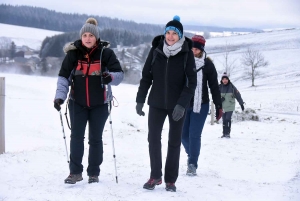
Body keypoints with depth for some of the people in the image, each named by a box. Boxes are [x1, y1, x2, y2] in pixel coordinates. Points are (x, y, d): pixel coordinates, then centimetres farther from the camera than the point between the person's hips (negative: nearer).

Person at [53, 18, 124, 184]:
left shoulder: (106, 53, -8)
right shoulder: (73, 53, -5)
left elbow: (119, 74, -8)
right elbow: (63, 76, -3)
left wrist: (110, 77, -30)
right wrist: (60, 96, -15)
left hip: (99, 104, 0)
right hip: (77, 103, 1)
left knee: (95, 138, 7)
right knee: (76, 136, -4)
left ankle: (94, 173, 17)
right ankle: (75, 171, 5)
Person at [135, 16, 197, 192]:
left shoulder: (187, 53, -9)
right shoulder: (156, 50, -4)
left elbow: (191, 82, -10)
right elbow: (146, 76, 3)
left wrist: (182, 104, -20)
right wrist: (140, 100, -1)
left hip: (177, 105, -1)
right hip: (157, 103, 2)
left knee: (174, 142, 7)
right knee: (153, 139, 0)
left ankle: (171, 180, 15)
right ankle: (155, 176, 14)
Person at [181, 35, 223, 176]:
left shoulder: (207, 64, -4)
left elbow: (214, 86, -1)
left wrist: (218, 106, -3)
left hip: (200, 106, -3)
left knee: (194, 135, -6)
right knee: (183, 135, 9)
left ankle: (192, 164, 4)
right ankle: (191, 155, 37)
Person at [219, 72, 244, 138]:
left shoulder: (232, 87, -4)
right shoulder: (219, 87, 1)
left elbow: (238, 95, 0)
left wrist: (241, 104, 1)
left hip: (230, 106, -3)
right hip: (222, 107, 3)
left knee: (228, 119, -13)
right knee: (224, 120, 5)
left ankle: (228, 133, -11)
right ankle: (224, 133, 12)